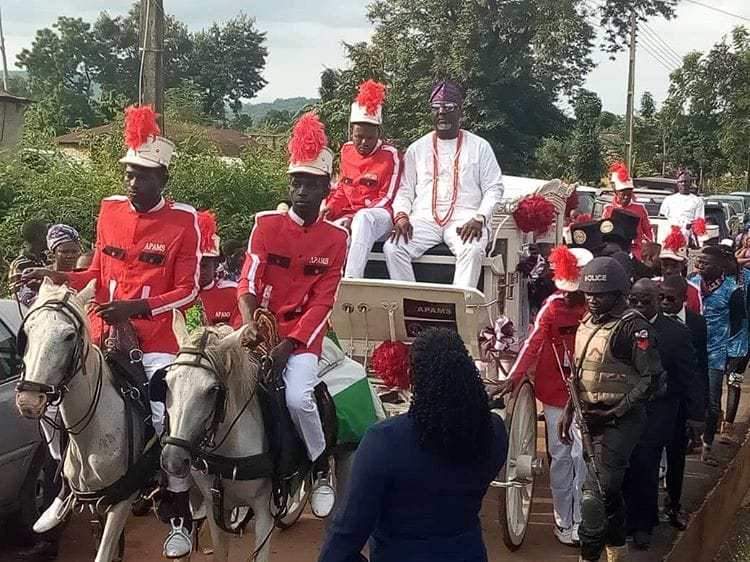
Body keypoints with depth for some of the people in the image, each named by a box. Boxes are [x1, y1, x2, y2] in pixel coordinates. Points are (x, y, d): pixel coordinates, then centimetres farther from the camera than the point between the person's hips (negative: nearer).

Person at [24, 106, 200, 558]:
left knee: (168, 423, -10)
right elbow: (99, 274, 14)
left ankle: (181, 521, 8)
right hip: (102, 334, 5)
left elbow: (188, 291, -10)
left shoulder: (185, 220, -9)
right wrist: (61, 277, -4)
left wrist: (137, 308, -22)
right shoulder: (110, 211, 5)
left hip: (155, 340, -5)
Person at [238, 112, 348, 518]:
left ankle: (322, 472, 2)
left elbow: (321, 304, -4)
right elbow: (248, 283, -7)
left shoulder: (335, 239, 2)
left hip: (302, 337, -1)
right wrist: (250, 326, -27)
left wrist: (287, 346, -15)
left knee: (297, 399, -23)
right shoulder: (266, 225, 3)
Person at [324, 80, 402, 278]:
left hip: (380, 216, -5)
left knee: (364, 218, -40)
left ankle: (351, 281, -49)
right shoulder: (347, 151, 12)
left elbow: (387, 199, -9)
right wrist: (330, 209, -2)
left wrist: (355, 218, -18)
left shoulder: (390, 155, -5)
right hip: (350, 216, 5)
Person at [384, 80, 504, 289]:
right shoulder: (417, 149, 19)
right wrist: (401, 216, -6)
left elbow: (494, 188, 8)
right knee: (392, 248, -26)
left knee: (472, 250, -36)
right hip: (424, 218, 2)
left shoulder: (479, 147, 13)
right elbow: (404, 190, 16)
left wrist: (479, 218, -10)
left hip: (464, 219, -2)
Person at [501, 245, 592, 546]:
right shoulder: (553, 307, -4)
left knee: (582, 458, 3)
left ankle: (579, 521, 14)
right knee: (560, 457, 8)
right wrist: (513, 378, -19)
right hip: (556, 392, 0)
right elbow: (534, 344, -9)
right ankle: (563, 519, 19)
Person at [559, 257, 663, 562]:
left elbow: (651, 377, -17)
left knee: (595, 491, -11)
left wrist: (614, 413, -19)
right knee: (609, 487, 19)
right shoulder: (587, 323, 10)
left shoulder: (633, 326, -15)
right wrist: (569, 410, 13)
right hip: (592, 417, 8)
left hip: (619, 420, -8)